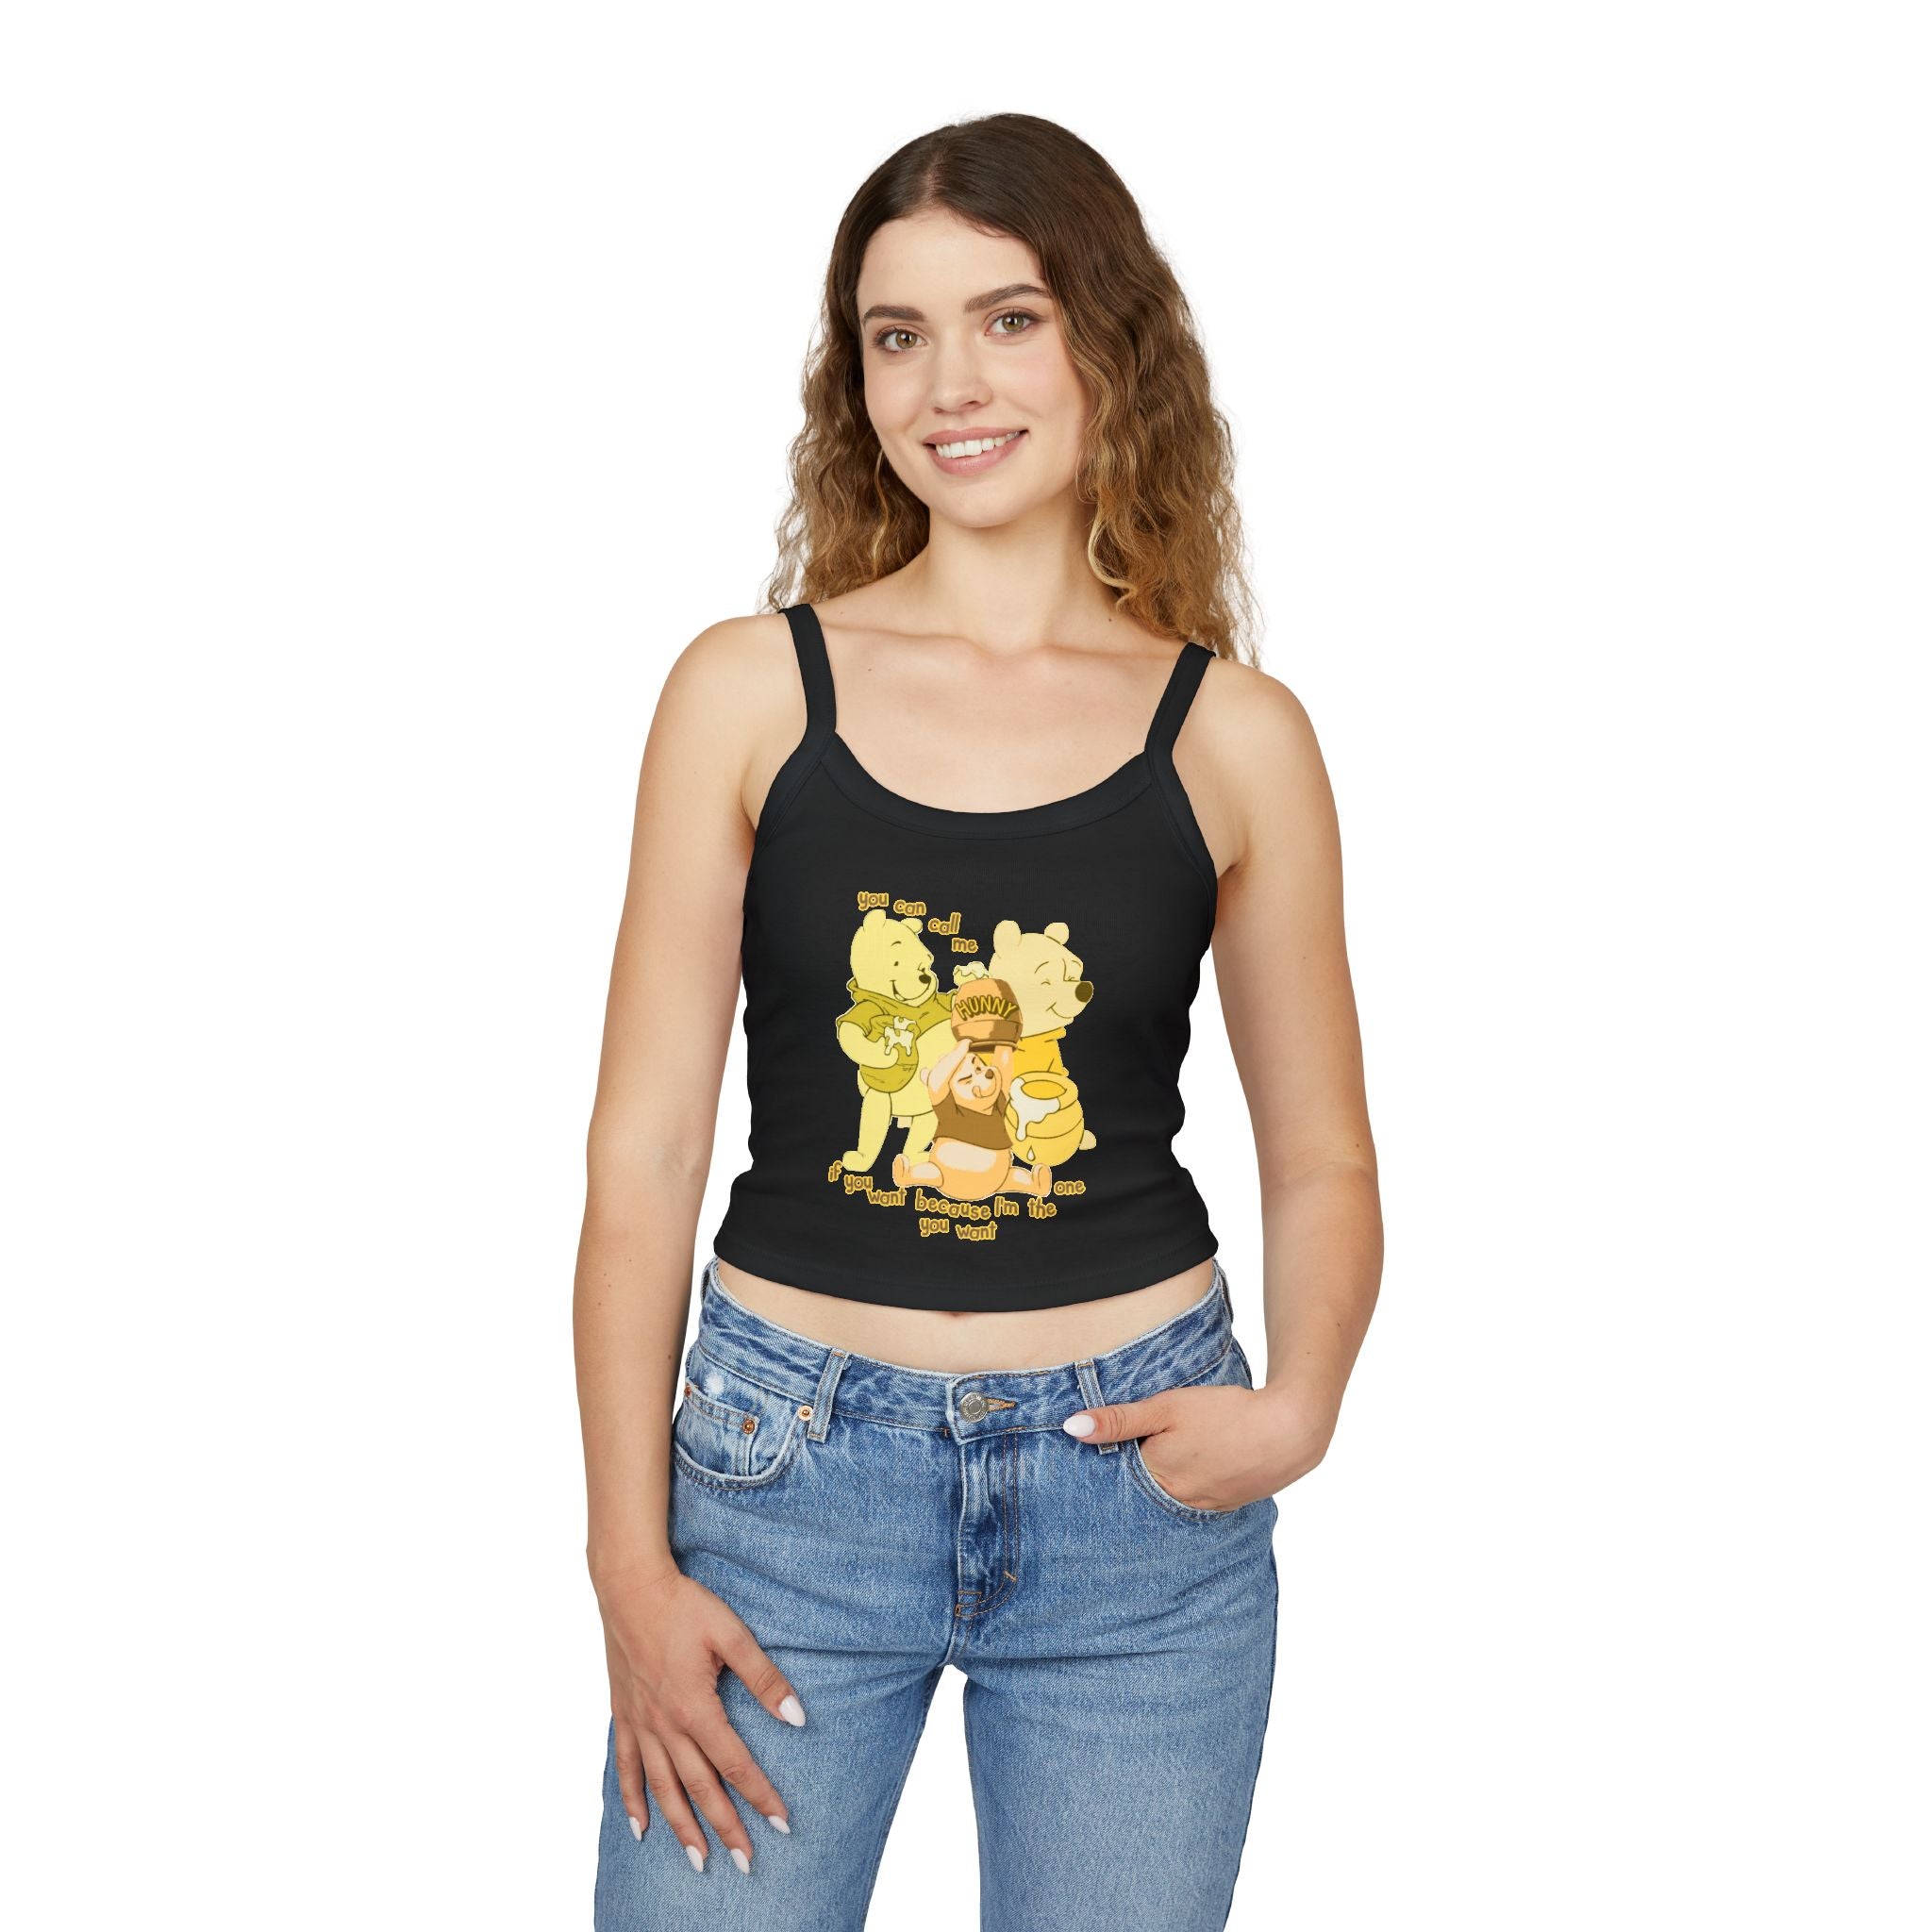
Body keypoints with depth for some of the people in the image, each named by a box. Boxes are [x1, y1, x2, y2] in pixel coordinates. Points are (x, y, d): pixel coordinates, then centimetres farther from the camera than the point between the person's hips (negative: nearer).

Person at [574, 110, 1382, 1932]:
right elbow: (645, 1149, -2)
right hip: (787, 1461, 0)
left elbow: (1323, 1162, 8)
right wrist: (632, 1565, -5)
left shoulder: (1236, 736, 0)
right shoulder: (750, 689, -2)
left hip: (1134, 1482, 1)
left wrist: (1297, 1406, -10)